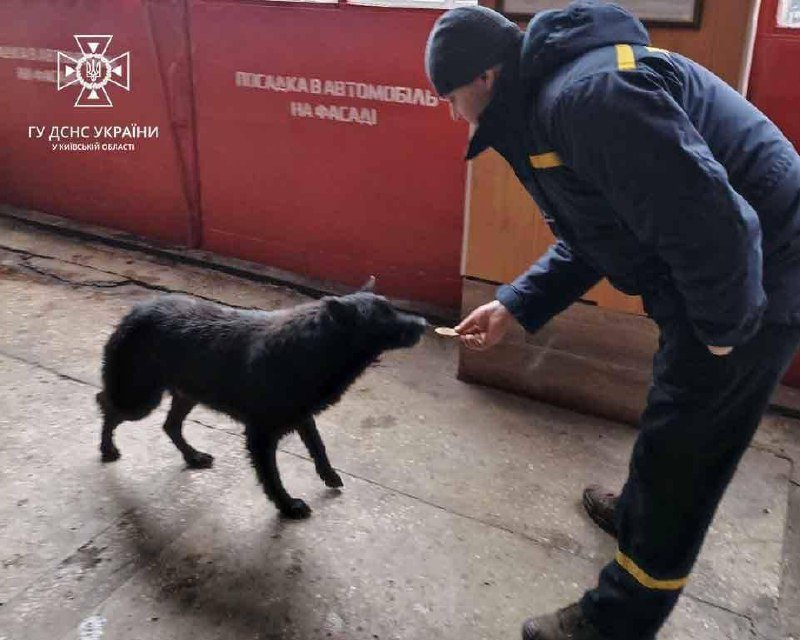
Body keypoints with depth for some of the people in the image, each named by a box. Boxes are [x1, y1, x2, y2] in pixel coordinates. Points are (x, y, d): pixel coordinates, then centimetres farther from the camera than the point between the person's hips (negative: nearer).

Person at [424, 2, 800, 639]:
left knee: (680, 452, 2)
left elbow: (712, 222, -31)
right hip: (709, 280, 10)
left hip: (744, 287, -10)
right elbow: (590, 238, 16)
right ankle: (637, 515, 53)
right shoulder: (546, 103, 9)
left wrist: (724, 328, -17)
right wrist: (514, 305, 8)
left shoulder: (586, 95, -27)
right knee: (673, 423, 28)